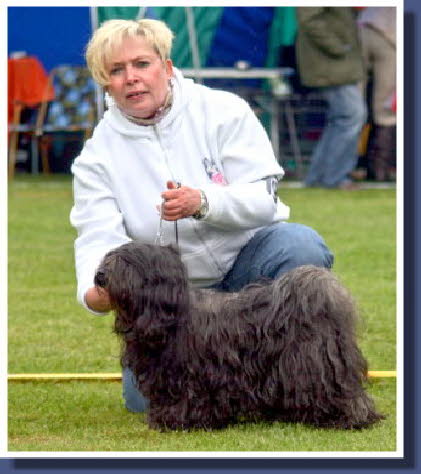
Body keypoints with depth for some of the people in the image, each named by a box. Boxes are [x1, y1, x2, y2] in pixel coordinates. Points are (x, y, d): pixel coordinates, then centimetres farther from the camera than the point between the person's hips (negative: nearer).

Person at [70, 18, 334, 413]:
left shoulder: (222, 111, -6)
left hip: (246, 255, -1)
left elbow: (262, 200, -13)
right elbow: (98, 238, -14)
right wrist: (93, 291, -37)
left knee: (300, 245, -34)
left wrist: (203, 202, -35)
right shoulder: (97, 154, -3)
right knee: (144, 395, -15)